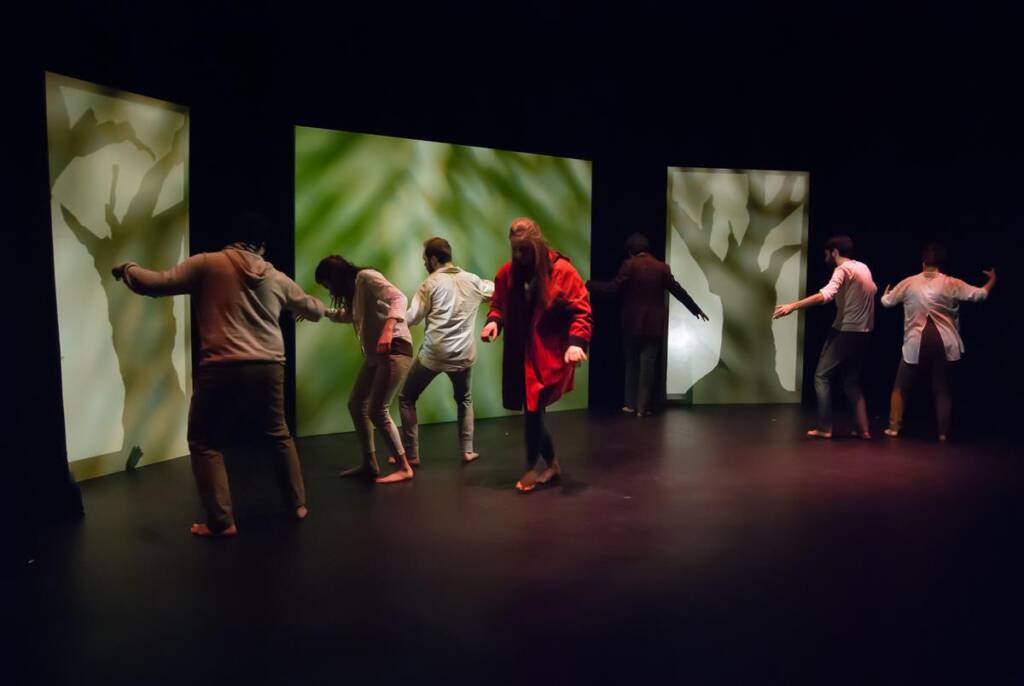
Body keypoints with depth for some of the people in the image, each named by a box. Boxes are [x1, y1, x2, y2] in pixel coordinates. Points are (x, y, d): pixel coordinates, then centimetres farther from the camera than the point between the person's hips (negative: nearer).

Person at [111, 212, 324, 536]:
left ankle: (221, 521, 6)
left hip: (222, 368, -4)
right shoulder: (277, 278, 13)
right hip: (269, 367, 4)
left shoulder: (207, 264, 1)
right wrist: (324, 308, 51)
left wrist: (127, 269, 20)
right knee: (278, 434, 22)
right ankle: (298, 504, 28)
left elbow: (155, 284, -1)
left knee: (205, 442, 10)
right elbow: (313, 309, 26)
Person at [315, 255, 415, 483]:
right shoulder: (353, 287, 20)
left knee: (377, 410, -14)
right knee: (356, 404, 11)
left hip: (393, 349, -10)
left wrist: (387, 330, -36)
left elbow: (398, 298, -23)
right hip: (374, 353, 10)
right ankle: (369, 464, 19)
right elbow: (349, 315, 39)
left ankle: (403, 467, -4)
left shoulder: (366, 277, -9)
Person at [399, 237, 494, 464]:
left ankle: (411, 455, 11)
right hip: (463, 354, 4)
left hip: (433, 353, -4)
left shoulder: (431, 283, -7)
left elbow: (412, 319, -10)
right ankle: (467, 450, 21)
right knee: (464, 400, 27)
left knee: (406, 398, 13)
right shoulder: (472, 280, 5)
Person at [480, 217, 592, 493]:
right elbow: (498, 305, 15)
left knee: (533, 407, -13)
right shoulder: (506, 273, 3)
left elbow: (581, 311, -10)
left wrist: (576, 342, -25)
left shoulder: (562, 271, -10)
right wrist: (494, 321, -8)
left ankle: (532, 467, 8)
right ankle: (552, 463, 33)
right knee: (532, 409, 12)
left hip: (549, 355, -5)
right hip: (519, 354, 5)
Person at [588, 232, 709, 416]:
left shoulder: (629, 265, -6)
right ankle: (642, 407, 3)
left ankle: (631, 404, 14)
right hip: (654, 324, 1)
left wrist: (589, 285, -8)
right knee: (648, 365, 3)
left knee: (632, 362, 13)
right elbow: (678, 291, 4)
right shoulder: (662, 267, 1)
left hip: (633, 323, -1)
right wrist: (696, 310, 15)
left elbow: (615, 287, -15)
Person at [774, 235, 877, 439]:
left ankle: (825, 428, -4)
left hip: (846, 332, -8)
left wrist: (793, 306, -35)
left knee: (822, 376, 0)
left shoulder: (843, 269, -11)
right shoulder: (863, 268, 14)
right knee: (851, 381, 15)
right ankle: (863, 429, 11)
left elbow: (826, 294, -29)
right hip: (863, 333, 8)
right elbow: (873, 289, 34)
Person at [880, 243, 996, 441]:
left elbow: (886, 302, 8)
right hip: (943, 342, 1)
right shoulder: (951, 284, -3)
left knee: (901, 387, 11)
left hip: (916, 343, -1)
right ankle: (943, 432, 10)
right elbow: (980, 294, 0)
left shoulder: (909, 283, -1)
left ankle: (894, 427, 8)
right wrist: (992, 279, 19)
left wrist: (886, 294, 33)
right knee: (942, 388, 10)